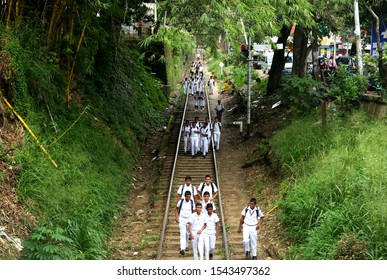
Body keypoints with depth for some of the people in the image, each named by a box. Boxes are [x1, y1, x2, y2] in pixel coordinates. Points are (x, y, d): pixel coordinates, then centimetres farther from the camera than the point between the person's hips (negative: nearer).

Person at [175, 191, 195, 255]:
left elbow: (193, 212, 3)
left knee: (187, 234, 15)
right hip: (182, 219, -2)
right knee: (182, 234, -12)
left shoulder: (192, 202, -6)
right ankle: (182, 249, -19)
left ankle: (186, 246, 35)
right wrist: (176, 217, -3)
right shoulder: (181, 201, -9)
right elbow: (176, 209, 3)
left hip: (189, 220, 2)